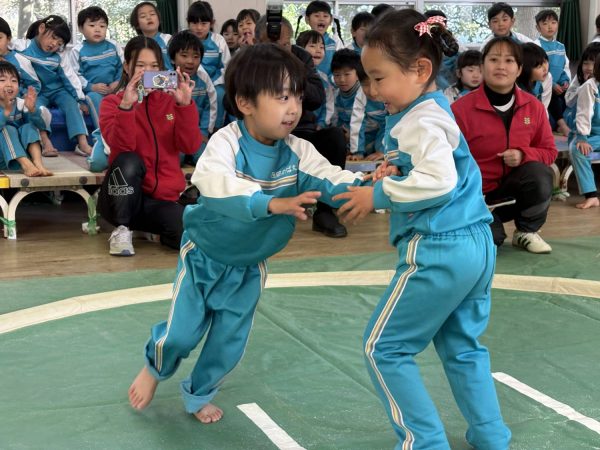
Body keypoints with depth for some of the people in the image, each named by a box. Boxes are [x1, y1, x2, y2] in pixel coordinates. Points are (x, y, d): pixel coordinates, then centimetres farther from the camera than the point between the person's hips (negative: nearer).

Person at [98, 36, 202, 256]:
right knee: (129, 161, -34)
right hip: (122, 198, -1)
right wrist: (126, 105, -32)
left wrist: (185, 105, -19)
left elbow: (190, 147, -8)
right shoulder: (112, 102, 1)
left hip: (162, 197, 1)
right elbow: (122, 146, -18)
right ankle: (122, 230, -13)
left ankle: (150, 228, 7)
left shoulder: (170, 100, 7)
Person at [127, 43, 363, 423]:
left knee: (229, 344, 12)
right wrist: (275, 204, -62)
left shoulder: (299, 152, -16)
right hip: (204, 256, -3)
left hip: (250, 265, 4)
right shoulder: (226, 142, -29)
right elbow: (217, 185, -48)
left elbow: (332, 180, -27)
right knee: (182, 333, 5)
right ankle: (155, 368, 40)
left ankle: (199, 394, 40)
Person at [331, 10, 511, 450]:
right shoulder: (435, 111, 16)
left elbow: (438, 180, -28)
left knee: (383, 347, 3)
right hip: (477, 244, 10)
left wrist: (379, 194, -18)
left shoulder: (420, 120, -15)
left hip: (439, 250, -10)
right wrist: (395, 175, 3)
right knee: (463, 347, 21)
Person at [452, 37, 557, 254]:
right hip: (477, 192, -3)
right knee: (489, 238, -28)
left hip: (514, 185, 3)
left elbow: (549, 151, 4)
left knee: (540, 174, -30)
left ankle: (527, 231, -4)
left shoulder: (533, 106, -3)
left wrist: (523, 155, -19)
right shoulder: (461, 109, -14)